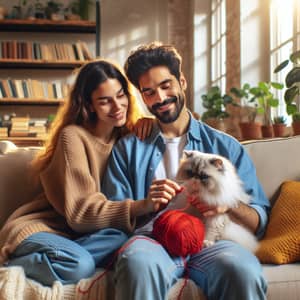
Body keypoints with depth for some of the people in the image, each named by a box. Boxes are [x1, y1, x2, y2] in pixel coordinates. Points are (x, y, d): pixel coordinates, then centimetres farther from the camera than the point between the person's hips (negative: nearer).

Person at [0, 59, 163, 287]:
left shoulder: (128, 134, 4)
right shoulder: (73, 136, -15)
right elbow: (81, 211, -21)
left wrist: (152, 122, -8)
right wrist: (142, 206, -35)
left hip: (76, 232, 5)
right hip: (37, 228, -5)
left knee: (119, 238, -28)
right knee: (80, 265, -35)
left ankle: (48, 258, -11)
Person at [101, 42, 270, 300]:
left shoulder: (226, 146, 18)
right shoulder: (127, 148, 20)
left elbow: (260, 221, 13)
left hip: (210, 242, 0)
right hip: (153, 240, 0)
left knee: (245, 272, -35)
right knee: (139, 263, -37)